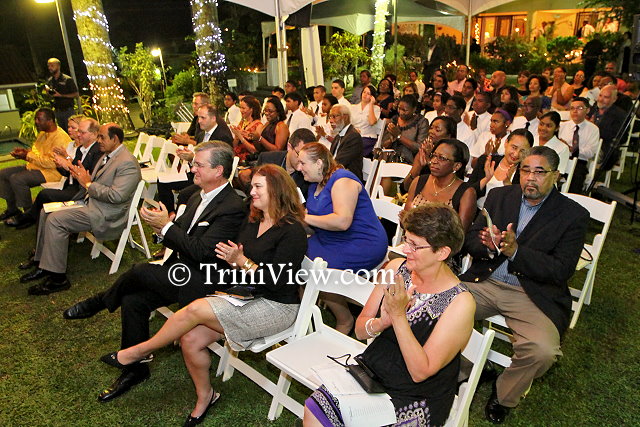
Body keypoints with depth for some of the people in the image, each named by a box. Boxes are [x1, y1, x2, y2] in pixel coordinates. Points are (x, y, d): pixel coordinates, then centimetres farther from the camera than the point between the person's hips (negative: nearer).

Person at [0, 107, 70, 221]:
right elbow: (35, 150, 25)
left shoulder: (60, 137, -20)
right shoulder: (43, 133, 12)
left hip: (50, 172, -11)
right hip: (33, 167, 11)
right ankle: (12, 209, 18)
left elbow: (51, 163, -26)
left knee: (16, 179, -26)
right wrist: (25, 151, 1)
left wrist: (27, 156, -20)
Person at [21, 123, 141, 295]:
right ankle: (43, 265, 16)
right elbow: (95, 182, 19)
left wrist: (88, 183, -17)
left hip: (106, 215, -11)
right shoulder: (107, 156, 15)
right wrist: (81, 175, -2)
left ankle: (57, 278, -12)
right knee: (46, 212, 9)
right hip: (89, 203, 11)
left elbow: (116, 196, -27)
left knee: (55, 220, -20)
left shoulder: (127, 163, -18)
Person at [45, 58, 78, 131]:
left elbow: (76, 95, -8)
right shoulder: (49, 81, 11)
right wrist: (48, 91, -2)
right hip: (57, 111, 5)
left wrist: (61, 95, -16)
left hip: (68, 111, -5)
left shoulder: (68, 79, -6)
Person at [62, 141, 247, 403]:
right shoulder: (197, 198, 12)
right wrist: (160, 226, -7)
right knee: (132, 301, -7)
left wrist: (166, 225, -16)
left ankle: (98, 303, 11)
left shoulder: (232, 207, -18)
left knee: (140, 272, -21)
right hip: (181, 269, 9)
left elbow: (201, 251, -22)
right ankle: (135, 369, 9)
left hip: (202, 281, -9)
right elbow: (180, 238, 15)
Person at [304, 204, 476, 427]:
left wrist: (398, 315, -26)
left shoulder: (460, 303, -18)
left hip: (417, 400, -4)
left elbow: (420, 372, -19)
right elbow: (360, 330, 1)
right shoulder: (397, 268, -4)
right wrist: (382, 322, -21)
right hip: (370, 370, 4)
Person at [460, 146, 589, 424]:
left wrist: (515, 251, -22)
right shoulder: (499, 196, 10)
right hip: (485, 283, 3)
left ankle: (504, 396, 5)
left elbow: (562, 270, -8)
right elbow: (470, 239, 8)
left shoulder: (573, 216, -1)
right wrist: (489, 246, -16)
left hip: (532, 294, -2)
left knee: (543, 351, -29)